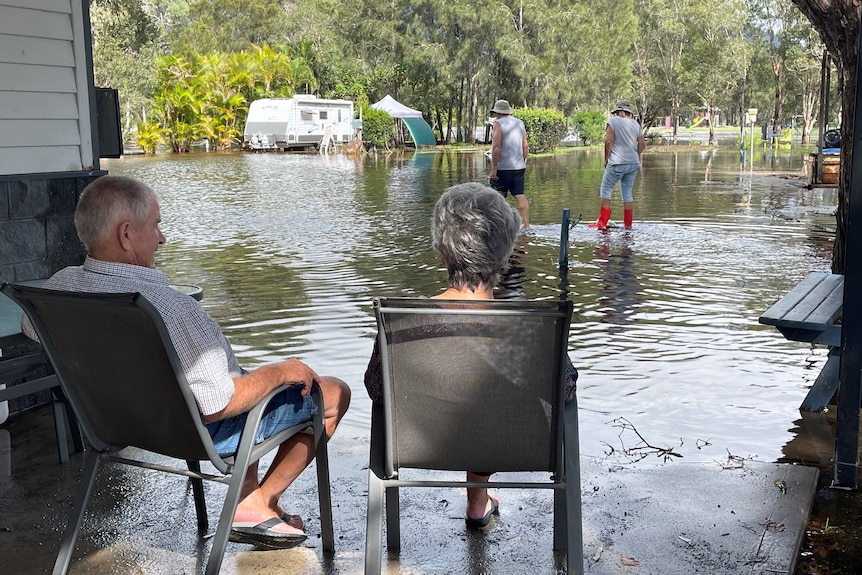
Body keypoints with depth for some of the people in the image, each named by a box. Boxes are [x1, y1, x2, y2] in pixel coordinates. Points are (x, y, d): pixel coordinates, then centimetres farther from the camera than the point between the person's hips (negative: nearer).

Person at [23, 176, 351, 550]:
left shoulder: (59, 286, -13)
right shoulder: (168, 308, -38)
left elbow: (31, 328, 12)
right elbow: (217, 406, -33)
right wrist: (279, 372, -16)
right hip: (201, 432, -8)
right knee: (334, 393, 6)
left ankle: (248, 495, 32)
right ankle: (255, 508, 15)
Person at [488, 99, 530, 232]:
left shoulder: (498, 123, -8)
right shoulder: (520, 123, 13)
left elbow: (496, 147, -16)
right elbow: (525, 146, 14)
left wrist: (494, 168, -15)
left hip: (503, 167, -6)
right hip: (519, 166, 6)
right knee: (520, 196, 3)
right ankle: (526, 225, -1)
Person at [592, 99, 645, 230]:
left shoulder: (613, 121, -6)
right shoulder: (635, 123, 10)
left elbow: (608, 142, -12)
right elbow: (642, 144, 11)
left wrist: (606, 159, -1)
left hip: (617, 163, -6)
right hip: (633, 163, 6)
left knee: (605, 191, 3)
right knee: (627, 194, 11)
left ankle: (602, 223, 0)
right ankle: (628, 225, 12)